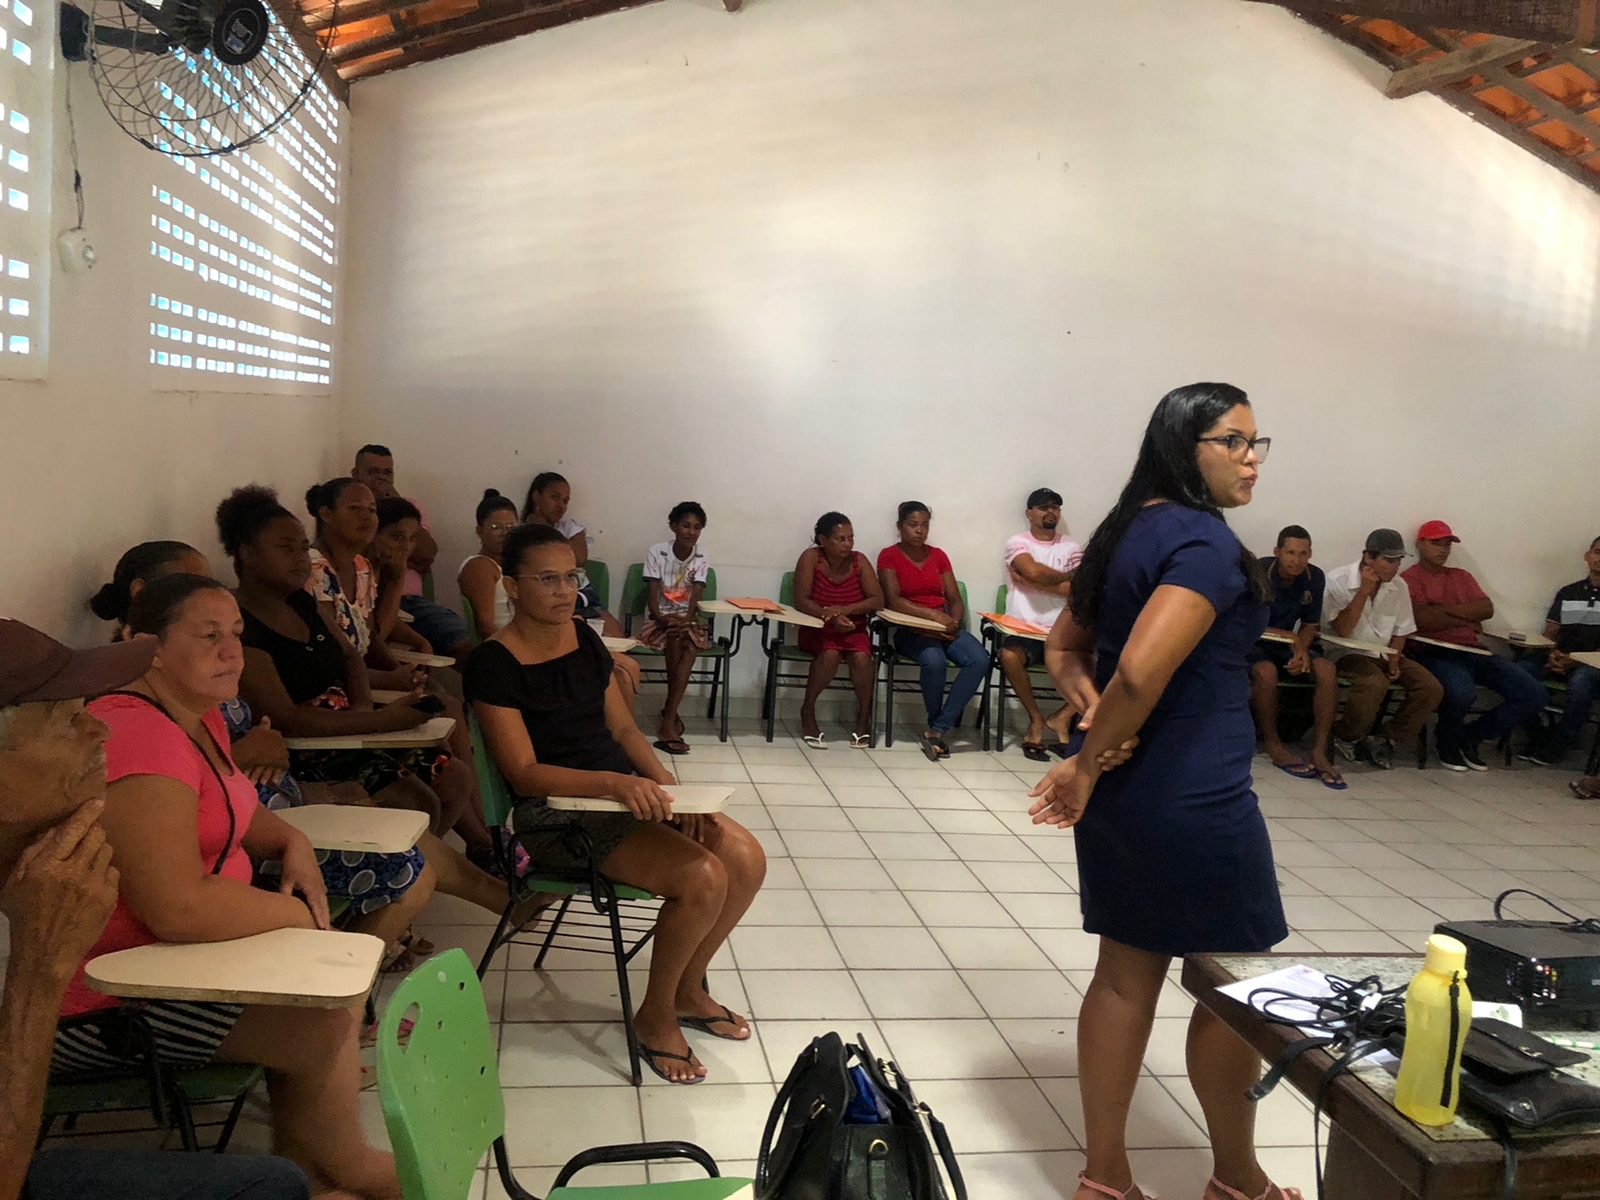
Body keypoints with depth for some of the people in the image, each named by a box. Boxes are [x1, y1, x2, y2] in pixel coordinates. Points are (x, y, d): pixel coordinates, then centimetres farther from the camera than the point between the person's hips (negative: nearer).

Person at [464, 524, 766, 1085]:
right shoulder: (494, 664, -13)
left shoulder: (583, 636, 8)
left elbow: (622, 727, 12)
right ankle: (655, 1016, 0)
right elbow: (524, 774, -18)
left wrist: (665, 783, -6)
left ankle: (687, 991, 12)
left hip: (626, 791, 7)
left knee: (746, 858, -11)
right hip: (556, 814, -7)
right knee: (701, 877, -25)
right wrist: (610, 781, -32)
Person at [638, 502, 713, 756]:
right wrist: (661, 618, -28)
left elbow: (695, 597, -9)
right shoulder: (656, 553, -5)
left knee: (690, 646, -31)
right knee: (675, 638, -34)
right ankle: (672, 713, -28)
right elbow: (652, 595, -10)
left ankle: (667, 721, -32)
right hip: (660, 619, -2)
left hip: (688, 619, 2)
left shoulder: (702, 559, 2)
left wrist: (686, 620, -28)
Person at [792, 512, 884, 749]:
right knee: (830, 654, -33)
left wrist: (845, 609, -26)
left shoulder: (859, 560, -4)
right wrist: (831, 617, -32)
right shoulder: (811, 557, -11)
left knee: (861, 657, -29)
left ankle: (864, 716, -7)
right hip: (817, 628, -2)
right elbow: (800, 601, -17)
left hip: (853, 629, 2)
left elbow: (878, 600, -10)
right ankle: (807, 711, -10)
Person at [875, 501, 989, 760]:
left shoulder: (938, 555, 15)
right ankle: (940, 729, -13)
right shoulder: (888, 556, 1)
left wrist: (954, 621, -11)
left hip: (945, 626, 5)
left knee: (980, 660, -26)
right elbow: (893, 600, -12)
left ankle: (936, 731, -24)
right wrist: (933, 615, -22)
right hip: (909, 629, -5)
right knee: (934, 660, -38)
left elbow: (955, 599, 12)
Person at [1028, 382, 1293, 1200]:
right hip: (1193, 797, -9)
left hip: (1123, 790, 9)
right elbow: (1143, 668, -29)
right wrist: (1086, 766, -17)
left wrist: (1094, 709, 0)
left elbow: (1065, 647, 17)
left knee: (1126, 975, 14)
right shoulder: (1207, 543, -18)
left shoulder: (1126, 530, 12)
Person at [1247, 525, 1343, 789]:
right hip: (1251, 643, -5)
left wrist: (1301, 651, -17)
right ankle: (1273, 746, -18)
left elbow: (1309, 626, 4)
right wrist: (1285, 634, -23)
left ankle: (1320, 750, -19)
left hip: (1286, 644, 5)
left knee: (1327, 671, -22)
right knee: (1267, 671, -37)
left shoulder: (1314, 577, -5)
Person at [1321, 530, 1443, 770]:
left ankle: (1385, 738, 2)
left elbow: (1400, 632, 11)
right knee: (1375, 683, -37)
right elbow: (1341, 630, -18)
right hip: (1347, 652, -6)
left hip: (1383, 654, 6)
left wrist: (1393, 662, -6)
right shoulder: (1337, 581, -13)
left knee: (1431, 688, -14)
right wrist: (1364, 591, -21)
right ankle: (1344, 737, -11)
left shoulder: (1399, 588, 3)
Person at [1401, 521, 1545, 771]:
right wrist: (1466, 619, -1)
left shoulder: (1462, 576, 22)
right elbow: (1422, 619, -15)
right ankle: (1449, 744, -5)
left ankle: (1471, 736, 9)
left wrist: (1445, 609, -6)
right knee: (1462, 690, -39)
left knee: (1533, 695, -9)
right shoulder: (1409, 579, 2)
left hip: (1473, 651, 7)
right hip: (1435, 653, -7)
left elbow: (1487, 609, 7)